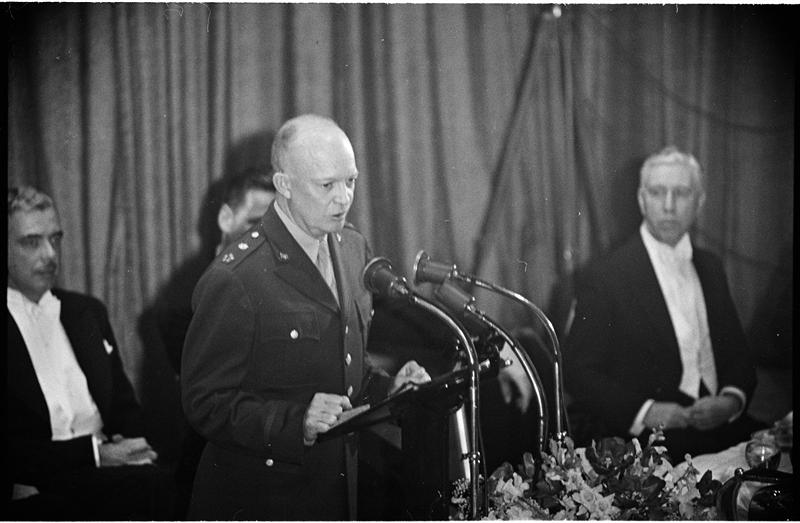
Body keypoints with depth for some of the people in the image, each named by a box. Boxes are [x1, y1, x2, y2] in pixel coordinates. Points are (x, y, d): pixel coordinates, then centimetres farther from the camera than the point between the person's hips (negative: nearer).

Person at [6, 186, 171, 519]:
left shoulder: (87, 313, 19)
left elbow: (124, 405, 21)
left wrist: (130, 448, -3)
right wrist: (94, 454, -15)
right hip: (33, 500, -6)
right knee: (146, 484, -33)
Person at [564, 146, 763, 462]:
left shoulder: (710, 268, 16)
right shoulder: (606, 279, -4)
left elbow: (737, 354, 19)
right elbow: (579, 373, -7)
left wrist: (731, 401, -3)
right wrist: (644, 412, -20)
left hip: (717, 424, 5)